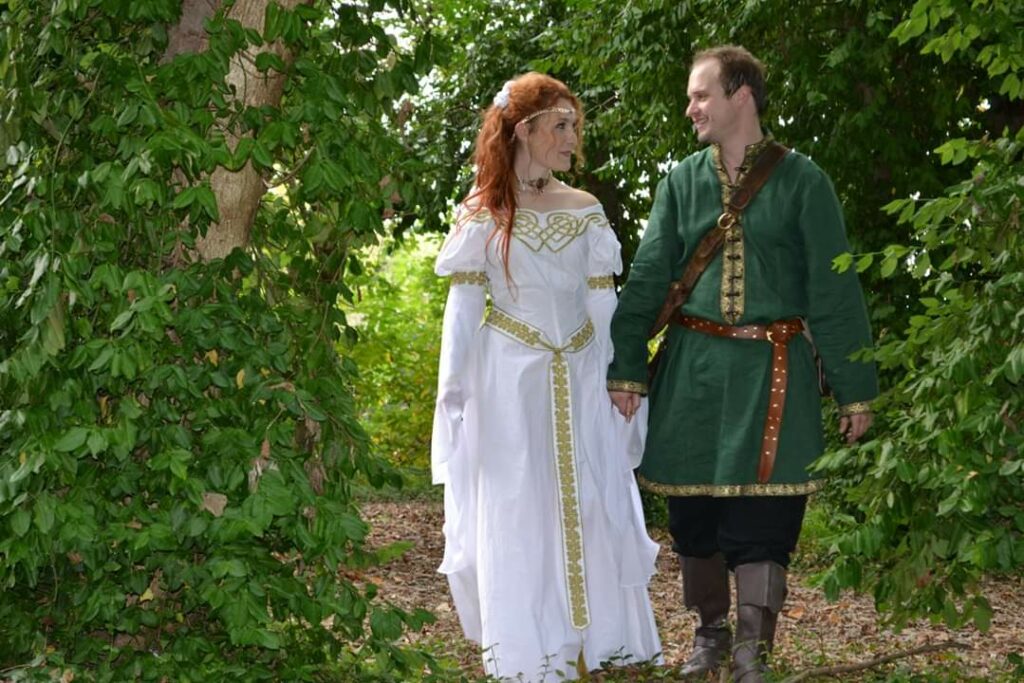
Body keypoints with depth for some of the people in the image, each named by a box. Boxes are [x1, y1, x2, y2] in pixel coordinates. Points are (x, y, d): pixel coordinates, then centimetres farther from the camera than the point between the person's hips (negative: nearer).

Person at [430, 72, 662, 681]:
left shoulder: (586, 212, 6)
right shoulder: (483, 214, -2)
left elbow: (604, 306, 9)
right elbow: (463, 309, -1)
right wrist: (455, 395, -4)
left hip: (579, 384, 3)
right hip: (509, 381, -3)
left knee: (590, 511, 5)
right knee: (516, 515, 2)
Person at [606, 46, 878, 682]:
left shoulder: (801, 181, -2)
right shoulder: (682, 181, 6)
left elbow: (834, 290, -2)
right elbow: (647, 278, 5)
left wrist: (856, 389, -3)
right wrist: (626, 368, -3)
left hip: (773, 371, -3)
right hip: (694, 366, 3)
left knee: (763, 517, -5)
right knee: (695, 511, 10)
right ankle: (711, 630, 28)